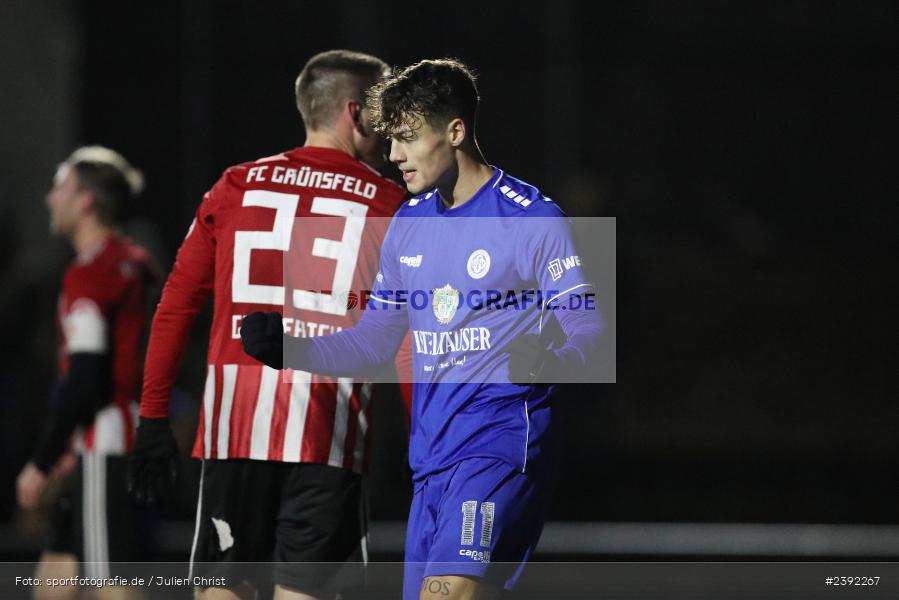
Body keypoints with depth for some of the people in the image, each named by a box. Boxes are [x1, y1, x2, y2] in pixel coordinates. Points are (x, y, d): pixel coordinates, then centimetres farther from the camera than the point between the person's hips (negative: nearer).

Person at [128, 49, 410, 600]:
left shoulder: (236, 186, 11)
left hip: (233, 426, 2)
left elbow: (176, 307, 9)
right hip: (328, 431, -2)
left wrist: (154, 417, 12)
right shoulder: (389, 205, 3)